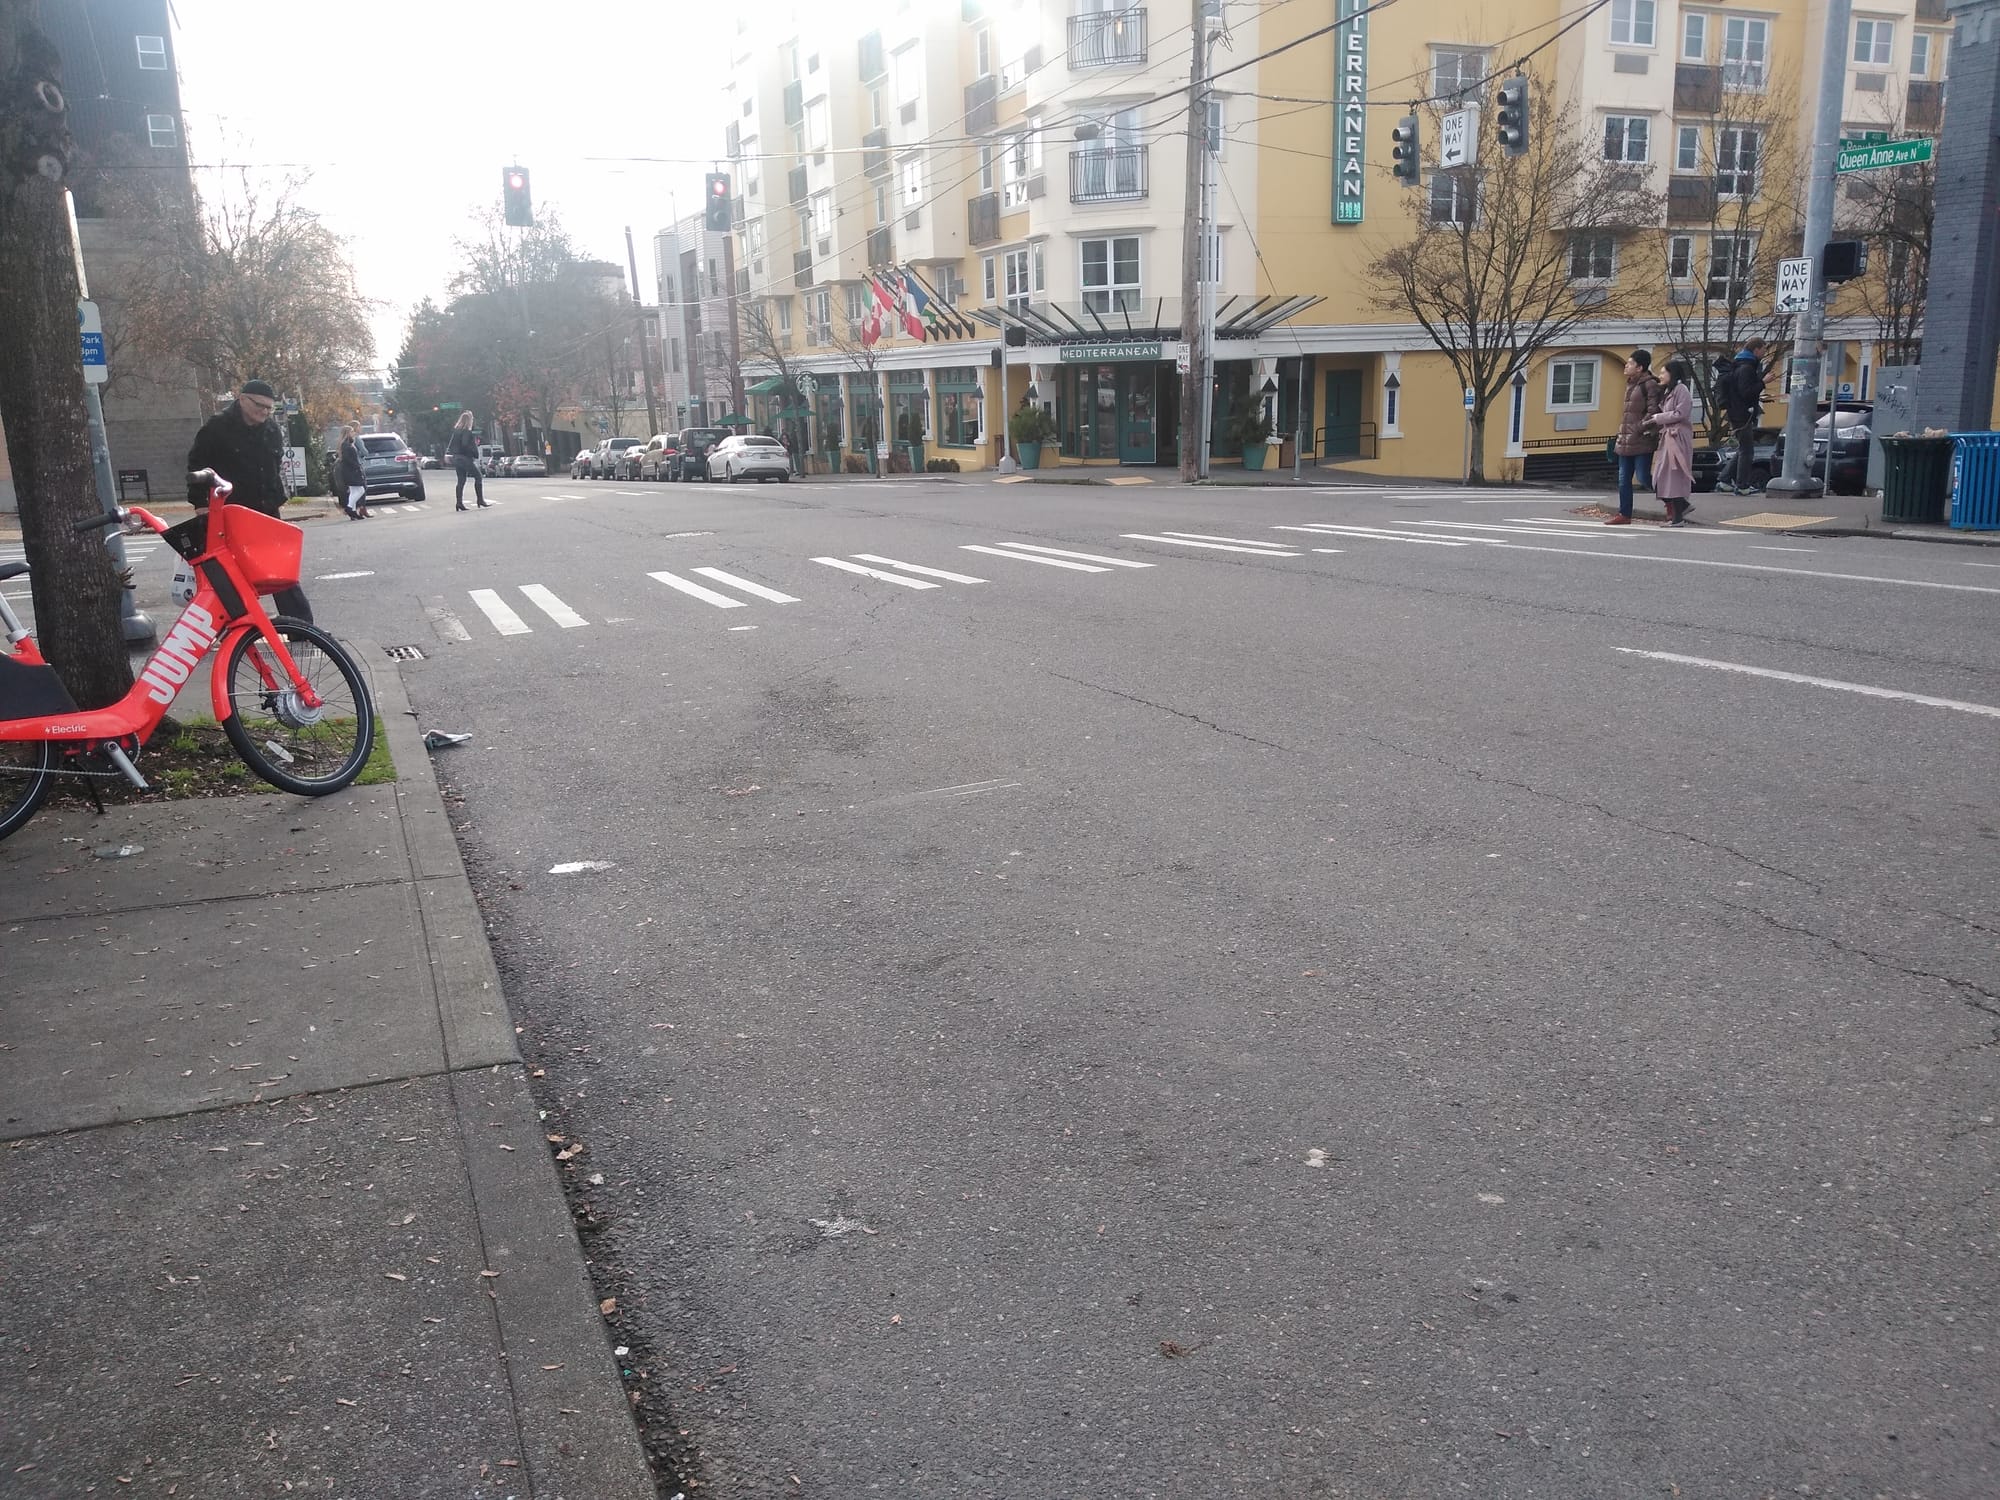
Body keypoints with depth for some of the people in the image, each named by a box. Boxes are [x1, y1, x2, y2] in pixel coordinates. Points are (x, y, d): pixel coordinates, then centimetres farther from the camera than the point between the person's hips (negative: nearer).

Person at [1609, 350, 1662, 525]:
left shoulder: (1649, 385, -9)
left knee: (1643, 477, -8)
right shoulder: (1630, 384, 16)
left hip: (1642, 439, -9)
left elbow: (1653, 412, -15)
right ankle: (1624, 514, 11)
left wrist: (1639, 429, -18)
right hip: (1626, 440, 9)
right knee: (1623, 479, 7)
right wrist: (1623, 433, 15)